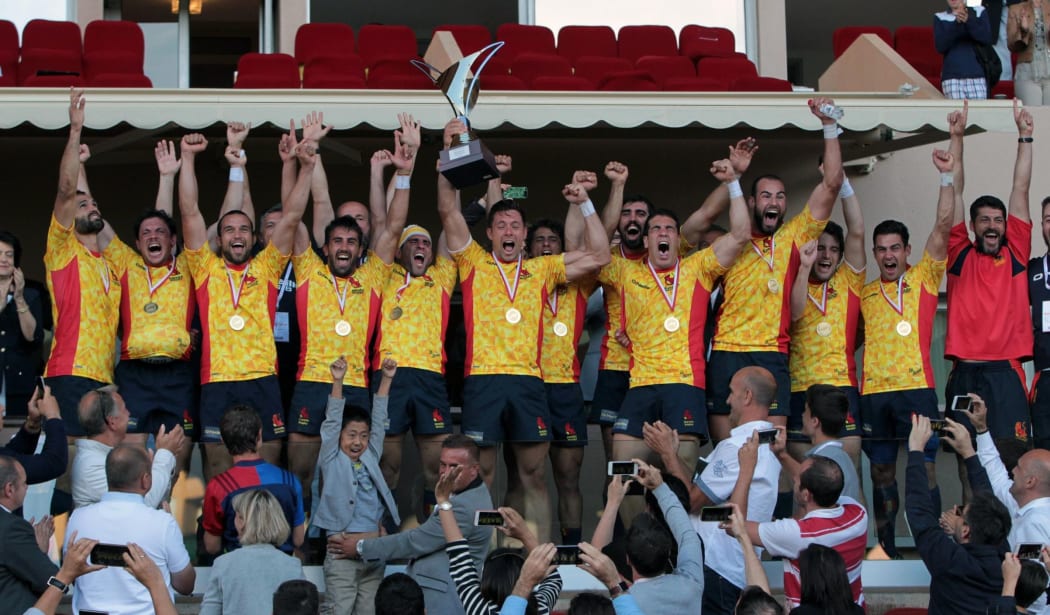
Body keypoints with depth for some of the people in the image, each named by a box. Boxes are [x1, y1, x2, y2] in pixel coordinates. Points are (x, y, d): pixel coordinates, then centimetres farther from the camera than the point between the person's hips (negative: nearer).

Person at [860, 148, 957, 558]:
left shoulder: (923, 279, 8)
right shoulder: (864, 293, 16)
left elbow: (943, 227, 0)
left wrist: (947, 177, -7)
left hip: (916, 387, -3)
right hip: (874, 392, 3)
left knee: (924, 467, -5)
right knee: (882, 472, 6)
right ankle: (886, 547, 11)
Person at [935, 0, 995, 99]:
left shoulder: (979, 12, 10)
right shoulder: (940, 18, 10)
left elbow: (988, 38, -3)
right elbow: (940, 47, -3)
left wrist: (968, 21, -18)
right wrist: (956, 23, -15)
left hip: (977, 76, 0)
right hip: (952, 77, 0)